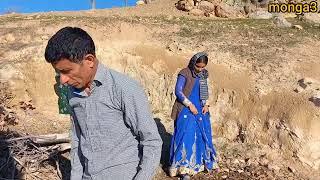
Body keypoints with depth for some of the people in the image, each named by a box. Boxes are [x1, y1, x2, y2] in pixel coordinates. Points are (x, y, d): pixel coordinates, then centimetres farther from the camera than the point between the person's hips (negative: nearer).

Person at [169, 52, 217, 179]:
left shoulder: (204, 74, 8)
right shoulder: (184, 73, -10)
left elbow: (206, 91, 15)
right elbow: (178, 91, -13)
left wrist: (206, 104, 0)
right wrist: (190, 104, -16)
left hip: (200, 110, 6)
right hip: (186, 109, -6)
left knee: (203, 134, 12)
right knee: (186, 136, -7)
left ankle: (202, 162, 30)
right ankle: (184, 168, 1)